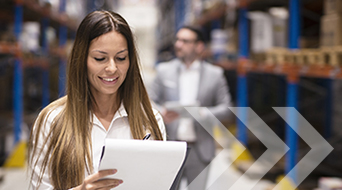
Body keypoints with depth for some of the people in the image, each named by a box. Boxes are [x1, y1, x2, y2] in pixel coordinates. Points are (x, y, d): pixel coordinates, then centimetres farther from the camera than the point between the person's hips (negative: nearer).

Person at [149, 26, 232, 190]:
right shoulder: (164, 70, 8)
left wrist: (203, 113, -16)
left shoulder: (214, 74, 5)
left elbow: (225, 108, 3)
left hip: (200, 150, -1)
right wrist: (161, 114, -16)